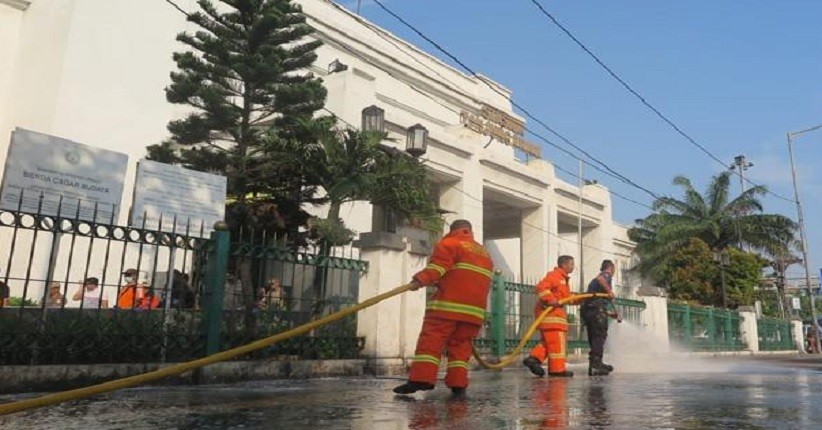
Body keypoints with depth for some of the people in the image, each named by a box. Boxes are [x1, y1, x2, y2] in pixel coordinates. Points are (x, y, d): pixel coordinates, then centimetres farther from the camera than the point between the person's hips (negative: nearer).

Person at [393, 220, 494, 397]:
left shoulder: (449, 244, 6)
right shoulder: (485, 254, 28)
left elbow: (438, 266, -10)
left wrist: (421, 280, -14)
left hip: (448, 305, -6)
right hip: (475, 309, 6)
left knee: (431, 340, -6)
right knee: (461, 345, 9)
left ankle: (421, 379, -15)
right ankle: (458, 384, 0)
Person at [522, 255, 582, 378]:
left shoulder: (564, 279, 26)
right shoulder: (555, 275, -7)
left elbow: (568, 298, 22)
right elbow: (541, 287, -20)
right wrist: (550, 300, -27)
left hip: (555, 311, 10)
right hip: (549, 311, -10)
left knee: (549, 341, 9)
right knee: (556, 340, -8)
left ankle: (534, 358, 2)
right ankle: (557, 368, -5)